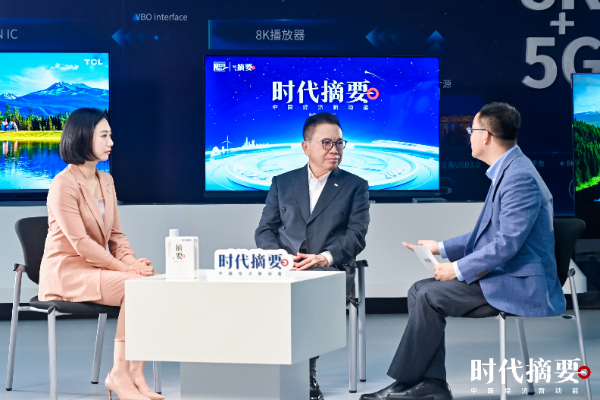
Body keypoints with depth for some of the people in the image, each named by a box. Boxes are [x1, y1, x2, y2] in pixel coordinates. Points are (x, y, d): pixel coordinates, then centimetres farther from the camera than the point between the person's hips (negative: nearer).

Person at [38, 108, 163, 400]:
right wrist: (125, 268, -21)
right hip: (66, 272, -7)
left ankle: (135, 373, -19)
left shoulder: (106, 181, 14)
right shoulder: (63, 185, -12)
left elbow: (115, 234, 15)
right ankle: (119, 373, -20)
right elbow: (80, 243, -18)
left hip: (96, 267, 8)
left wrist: (131, 261, -6)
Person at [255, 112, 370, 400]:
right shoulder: (282, 183, 19)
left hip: (331, 271, -2)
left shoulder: (355, 187, 14)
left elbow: (356, 235, 1)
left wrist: (325, 257, -18)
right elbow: (265, 230, 13)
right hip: (284, 270, 2)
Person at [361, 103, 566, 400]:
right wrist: (442, 248, 16)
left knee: (429, 296, -17)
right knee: (421, 291, 1)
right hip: (501, 273, 10)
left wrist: (458, 269, -17)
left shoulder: (520, 177, -20)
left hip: (519, 285, -10)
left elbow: (507, 243, -25)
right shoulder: (507, 171, 14)